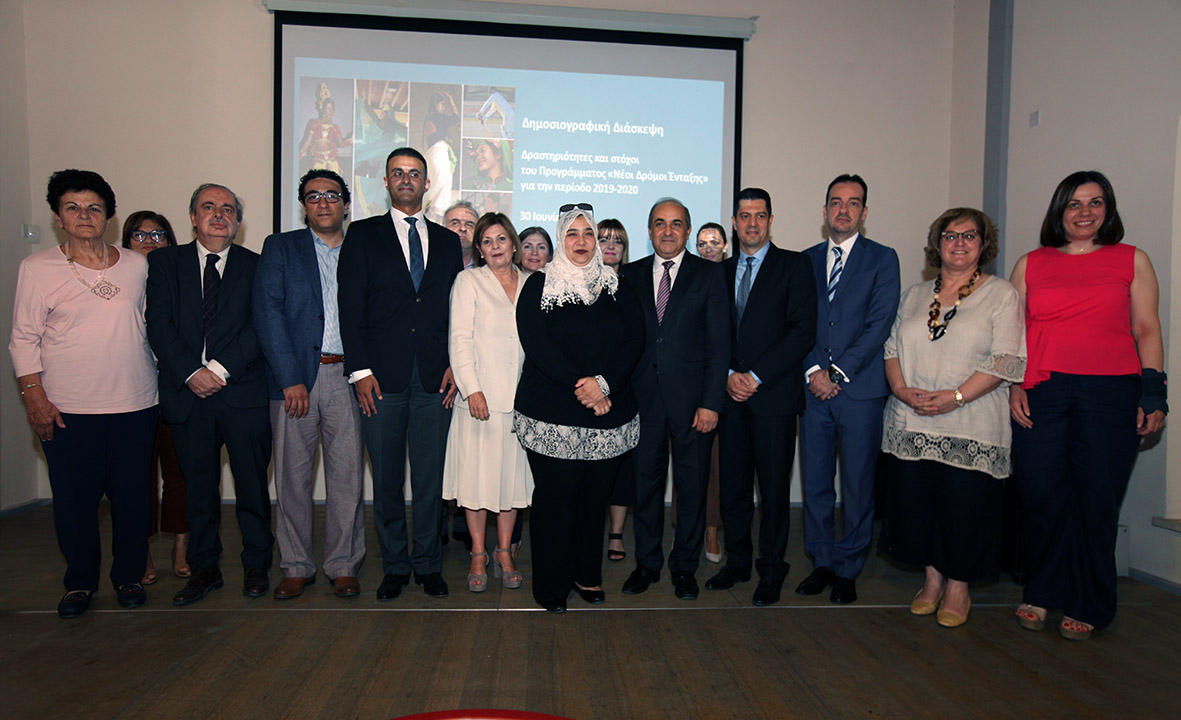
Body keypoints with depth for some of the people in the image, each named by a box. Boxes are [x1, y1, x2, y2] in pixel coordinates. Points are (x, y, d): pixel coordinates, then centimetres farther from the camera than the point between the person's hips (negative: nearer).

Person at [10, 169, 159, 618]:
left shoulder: (137, 266, 8)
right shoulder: (37, 268, 1)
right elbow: (24, 338, 2)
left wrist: (165, 382, 12)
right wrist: (34, 396, -5)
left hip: (134, 405, 2)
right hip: (67, 411, -1)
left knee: (131, 497, 7)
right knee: (74, 500, 6)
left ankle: (129, 576, 24)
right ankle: (79, 583, 25)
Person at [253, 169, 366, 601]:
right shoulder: (280, 247, 8)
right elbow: (267, 314, -2)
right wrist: (290, 379, -11)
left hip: (346, 376, 1)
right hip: (295, 375, -1)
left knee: (347, 475, 2)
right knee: (292, 475, 4)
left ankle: (343, 566, 15)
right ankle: (296, 567, 19)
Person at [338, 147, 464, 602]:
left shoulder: (447, 241, 15)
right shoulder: (362, 235, 7)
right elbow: (351, 307, 0)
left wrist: (454, 365, 0)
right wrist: (360, 370, -8)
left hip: (435, 378, 2)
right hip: (382, 377, -1)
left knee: (431, 478, 6)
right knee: (386, 479, 7)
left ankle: (428, 564, 20)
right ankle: (395, 565, 21)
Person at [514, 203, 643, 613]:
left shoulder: (616, 287, 12)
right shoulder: (539, 286, 3)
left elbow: (635, 340, 1)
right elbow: (536, 345, -8)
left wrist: (604, 383, -14)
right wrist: (581, 387, -15)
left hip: (608, 413, 3)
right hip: (552, 412, -3)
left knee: (595, 494, 9)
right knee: (555, 495, 1)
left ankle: (588, 575, 27)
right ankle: (551, 584, 17)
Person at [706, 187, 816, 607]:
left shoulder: (794, 266, 1)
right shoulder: (721, 271, 14)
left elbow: (803, 332, -8)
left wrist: (756, 377, -13)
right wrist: (728, 376, -5)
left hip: (774, 396, -4)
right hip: (731, 395, 4)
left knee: (774, 488, 3)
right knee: (732, 486, 9)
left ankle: (771, 571, 18)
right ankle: (737, 562, 24)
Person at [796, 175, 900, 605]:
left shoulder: (882, 259, 4)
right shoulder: (806, 260, 13)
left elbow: (879, 324, -6)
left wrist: (838, 373, -12)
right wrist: (814, 371, -6)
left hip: (860, 389, -3)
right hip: (814, 387, 3)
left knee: (858, 485, 3)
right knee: (815, 482, 7)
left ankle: (847, 569, 17)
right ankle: (822, 563, 21)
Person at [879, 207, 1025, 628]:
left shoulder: (1001, 294, 1)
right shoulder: (914, 295, 15)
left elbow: (1008, 360, -8)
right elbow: (893, 348, 12)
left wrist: (955, 396, -18)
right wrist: (902, 390, -7)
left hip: (972, 429, -4)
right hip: (911, 426, 4)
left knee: (964, 509, 2)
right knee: (916, 505, 7)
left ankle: (958, 587, 21)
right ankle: (933, 578, 25)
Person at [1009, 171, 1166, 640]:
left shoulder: (1133, 260, 11)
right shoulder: (1030, 265, 13)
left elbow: (1147, 332, 8)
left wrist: (1153, 394, 0)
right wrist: (1014, 385, 0)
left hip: (1111, 392, -1)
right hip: (1041, 392, 1)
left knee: (1096, 500, 2)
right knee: (1041, 496, 1)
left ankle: (1086, 607, 18)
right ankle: (1041, 593, 20)